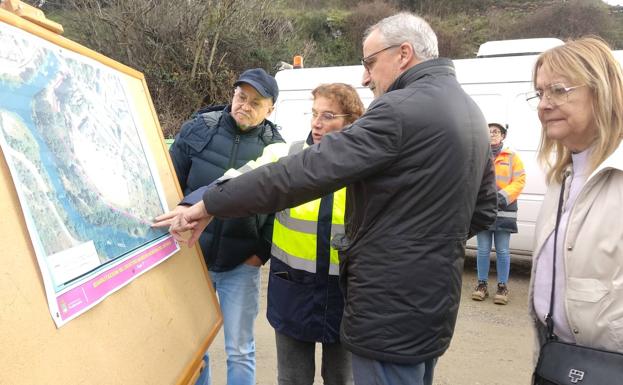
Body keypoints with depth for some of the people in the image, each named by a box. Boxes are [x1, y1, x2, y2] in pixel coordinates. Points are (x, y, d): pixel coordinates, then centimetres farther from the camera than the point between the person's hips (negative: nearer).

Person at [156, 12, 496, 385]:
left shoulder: (401, 109, -19)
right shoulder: (470, 112, 12)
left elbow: (307, 170, -24)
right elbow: (484, 209, 17)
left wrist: (211, 203, -18)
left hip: (392, 308, -10)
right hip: (433, 303, 10)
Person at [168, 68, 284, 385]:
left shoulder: (275, 147, -3)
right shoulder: (199, 128, -2)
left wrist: (263, 251, -7)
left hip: (241, 265, -1)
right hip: (192, 257, 1)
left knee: (240, 351, 9)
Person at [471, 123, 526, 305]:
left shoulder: (512, 157, 6)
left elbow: (519, 181, -1)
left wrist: (503, 196, -14)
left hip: (504, 211, -1)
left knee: (502, 251, 3)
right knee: (483, 250, 6)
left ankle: (502, 286, 14)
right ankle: (482, 284, 18)